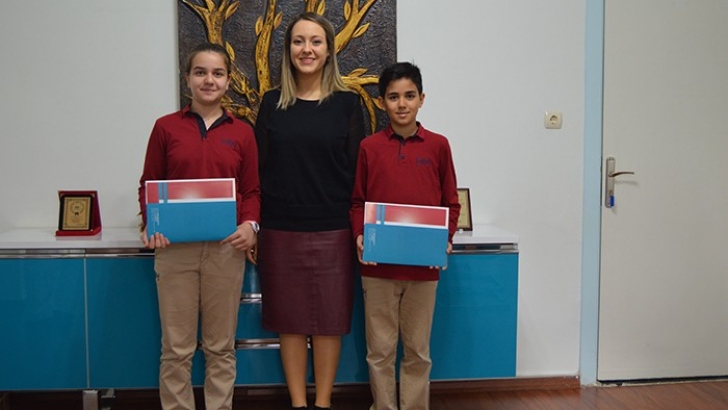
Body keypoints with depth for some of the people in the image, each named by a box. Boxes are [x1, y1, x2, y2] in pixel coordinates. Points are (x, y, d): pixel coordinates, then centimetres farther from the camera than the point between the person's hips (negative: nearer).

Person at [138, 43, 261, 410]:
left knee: (221, 345, 10)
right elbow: (148, 185, 7)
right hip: (175, 247, -1)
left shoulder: (242, 132, 6)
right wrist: (151, 224, -10)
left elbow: (251, 191, 9)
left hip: (226, 248, 1)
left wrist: (250, 224, -9)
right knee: (176, 347, 6)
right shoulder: (166, 127, 4)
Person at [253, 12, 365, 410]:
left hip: (331, 230, -1)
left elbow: (357, 170, 2)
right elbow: (259, 168, 7)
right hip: (280, 230, 1)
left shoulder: (347, 103, 2)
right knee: (289, 318, 8)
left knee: (329, 318, 6)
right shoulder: (272, 103, 6)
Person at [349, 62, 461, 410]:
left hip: (424, 265, 0)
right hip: (377, 264, 0)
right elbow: (357, 202, 6)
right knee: (380, 349, 9)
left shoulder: (438, 146, 2)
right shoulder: (369, 147, 2)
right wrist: (359, 235, -10)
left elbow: (451, 202, 6)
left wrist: (446, 239, -8)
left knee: (418, 349, 12)